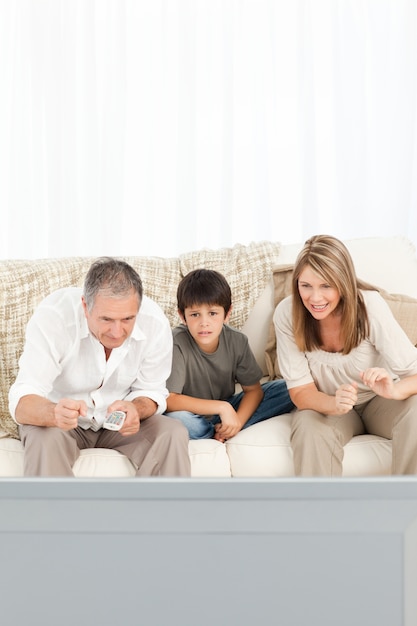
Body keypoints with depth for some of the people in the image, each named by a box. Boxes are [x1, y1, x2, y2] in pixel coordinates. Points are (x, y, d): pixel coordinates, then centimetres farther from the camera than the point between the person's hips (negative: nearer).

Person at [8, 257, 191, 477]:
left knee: (174, 435, -22)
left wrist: (136, 409, -34)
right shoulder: (52, 316, -29)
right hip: (62, 422, -2)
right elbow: (21, 401, -32)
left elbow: (151, 392, -9)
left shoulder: (155, 323, -22)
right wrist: (55, 413, -56)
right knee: (44, 438, -34)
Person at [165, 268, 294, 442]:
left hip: (227, 409, 4)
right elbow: (168, 400, -28)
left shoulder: (237, 341, -10)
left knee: (285, 390, -9)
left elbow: (253, 389, -2)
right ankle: (222, 432, -7)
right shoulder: (176, 343, -24)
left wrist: (238, 421, -21)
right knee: (176, 420, -39)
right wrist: (222, 407, -31)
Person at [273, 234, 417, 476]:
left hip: (378, 401, 0)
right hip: (326, 405, 0)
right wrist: (334, 403, -40)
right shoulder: (287, 314, -20)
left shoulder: (370, 305, -25)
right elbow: (301, 390, -17)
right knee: (309, 428, -33)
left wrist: (394, 390, -47)